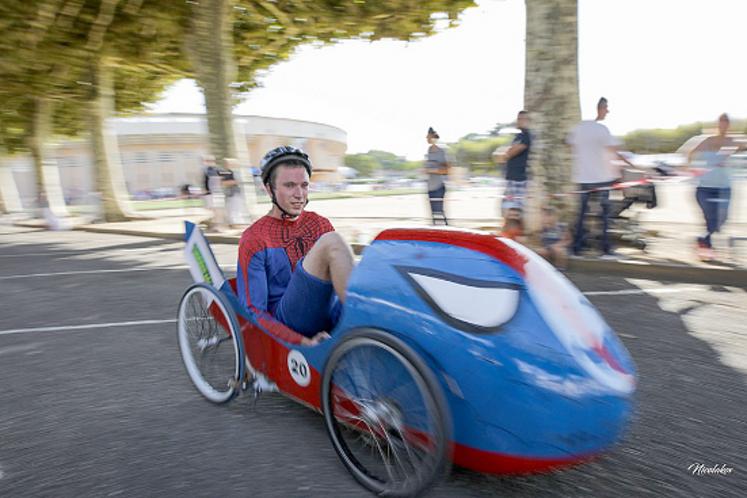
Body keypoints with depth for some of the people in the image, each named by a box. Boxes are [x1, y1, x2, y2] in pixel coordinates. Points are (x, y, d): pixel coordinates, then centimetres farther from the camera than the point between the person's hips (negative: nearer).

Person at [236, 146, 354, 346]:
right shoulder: (253, 239, -1)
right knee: (331, 242, -25)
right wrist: (305, 342, -19)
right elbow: (254, 311, -5)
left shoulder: (321, 224, 13)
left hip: (331, 313, 5)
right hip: (288, 322, -4)